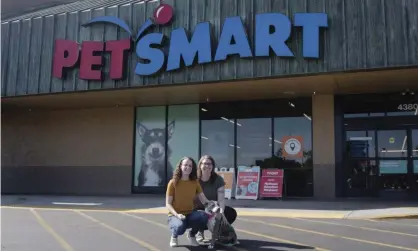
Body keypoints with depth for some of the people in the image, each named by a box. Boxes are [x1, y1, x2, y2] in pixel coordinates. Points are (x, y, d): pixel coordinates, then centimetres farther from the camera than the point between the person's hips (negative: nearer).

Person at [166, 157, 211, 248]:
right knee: (180, 226, -39)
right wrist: (177, 214, -27)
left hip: (190, 214, 3)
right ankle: (174, 236, 2)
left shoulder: (195, 182, 1)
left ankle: (192, 234, 2)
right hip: (175, 215, -3)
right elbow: (168, 204, -9)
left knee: (204, 216, -30)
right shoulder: (173, 182, -9)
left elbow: (204, 200, -1)